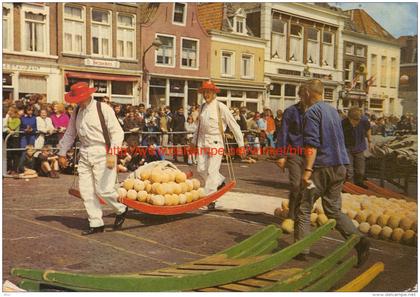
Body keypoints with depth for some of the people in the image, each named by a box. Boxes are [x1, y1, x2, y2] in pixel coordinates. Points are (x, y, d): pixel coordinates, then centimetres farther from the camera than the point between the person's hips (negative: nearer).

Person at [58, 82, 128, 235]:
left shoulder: (103, 109, -9)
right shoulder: (76, 112, 11)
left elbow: (117, 132, -13)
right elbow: (69, 134, 21)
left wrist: (112, 154, -23)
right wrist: (62, 153, 22)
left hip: (102, 153, -6)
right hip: (85, 154, 7)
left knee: (103, 189, -10)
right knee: (86, 191, 4)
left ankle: (121, 210, 19)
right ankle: (96, 224, 15)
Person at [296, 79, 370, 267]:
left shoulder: (312, 112, -9)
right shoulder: (333, 110, 18)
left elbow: (312, 143, -18)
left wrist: (308, 170, -20)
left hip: (322, 167, -8)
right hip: (339, 166, 8)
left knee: (304, 207, 4)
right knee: (334, 209, 11)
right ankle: (358, 240, -5)